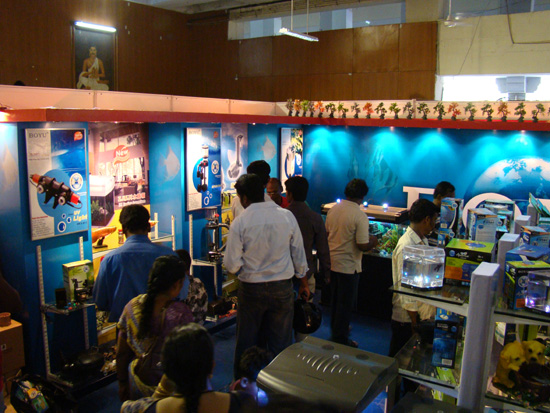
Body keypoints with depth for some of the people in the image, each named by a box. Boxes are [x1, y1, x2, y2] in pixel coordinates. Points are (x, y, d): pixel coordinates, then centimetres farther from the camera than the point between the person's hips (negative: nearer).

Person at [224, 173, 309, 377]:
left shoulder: (240, 223, -13)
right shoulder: (287, 216, -5)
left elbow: (232, 265, -11)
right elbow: (299, 255, 3)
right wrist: (303, 283, 15)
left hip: (251, 289, -2)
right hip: (282, 288, 2)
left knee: (247, 344, 14)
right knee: (281, 344, 14)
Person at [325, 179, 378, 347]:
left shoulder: (333, 209, -1)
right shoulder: (360, 216, -20)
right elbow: (363, 246, -21)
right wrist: (373, 241, 0)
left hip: (332, 262, 7)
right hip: (348, 266, -7)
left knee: (335, 299, 22)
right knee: (346, 303, 7)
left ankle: (335, 329, 39)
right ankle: (340, 338, 17)